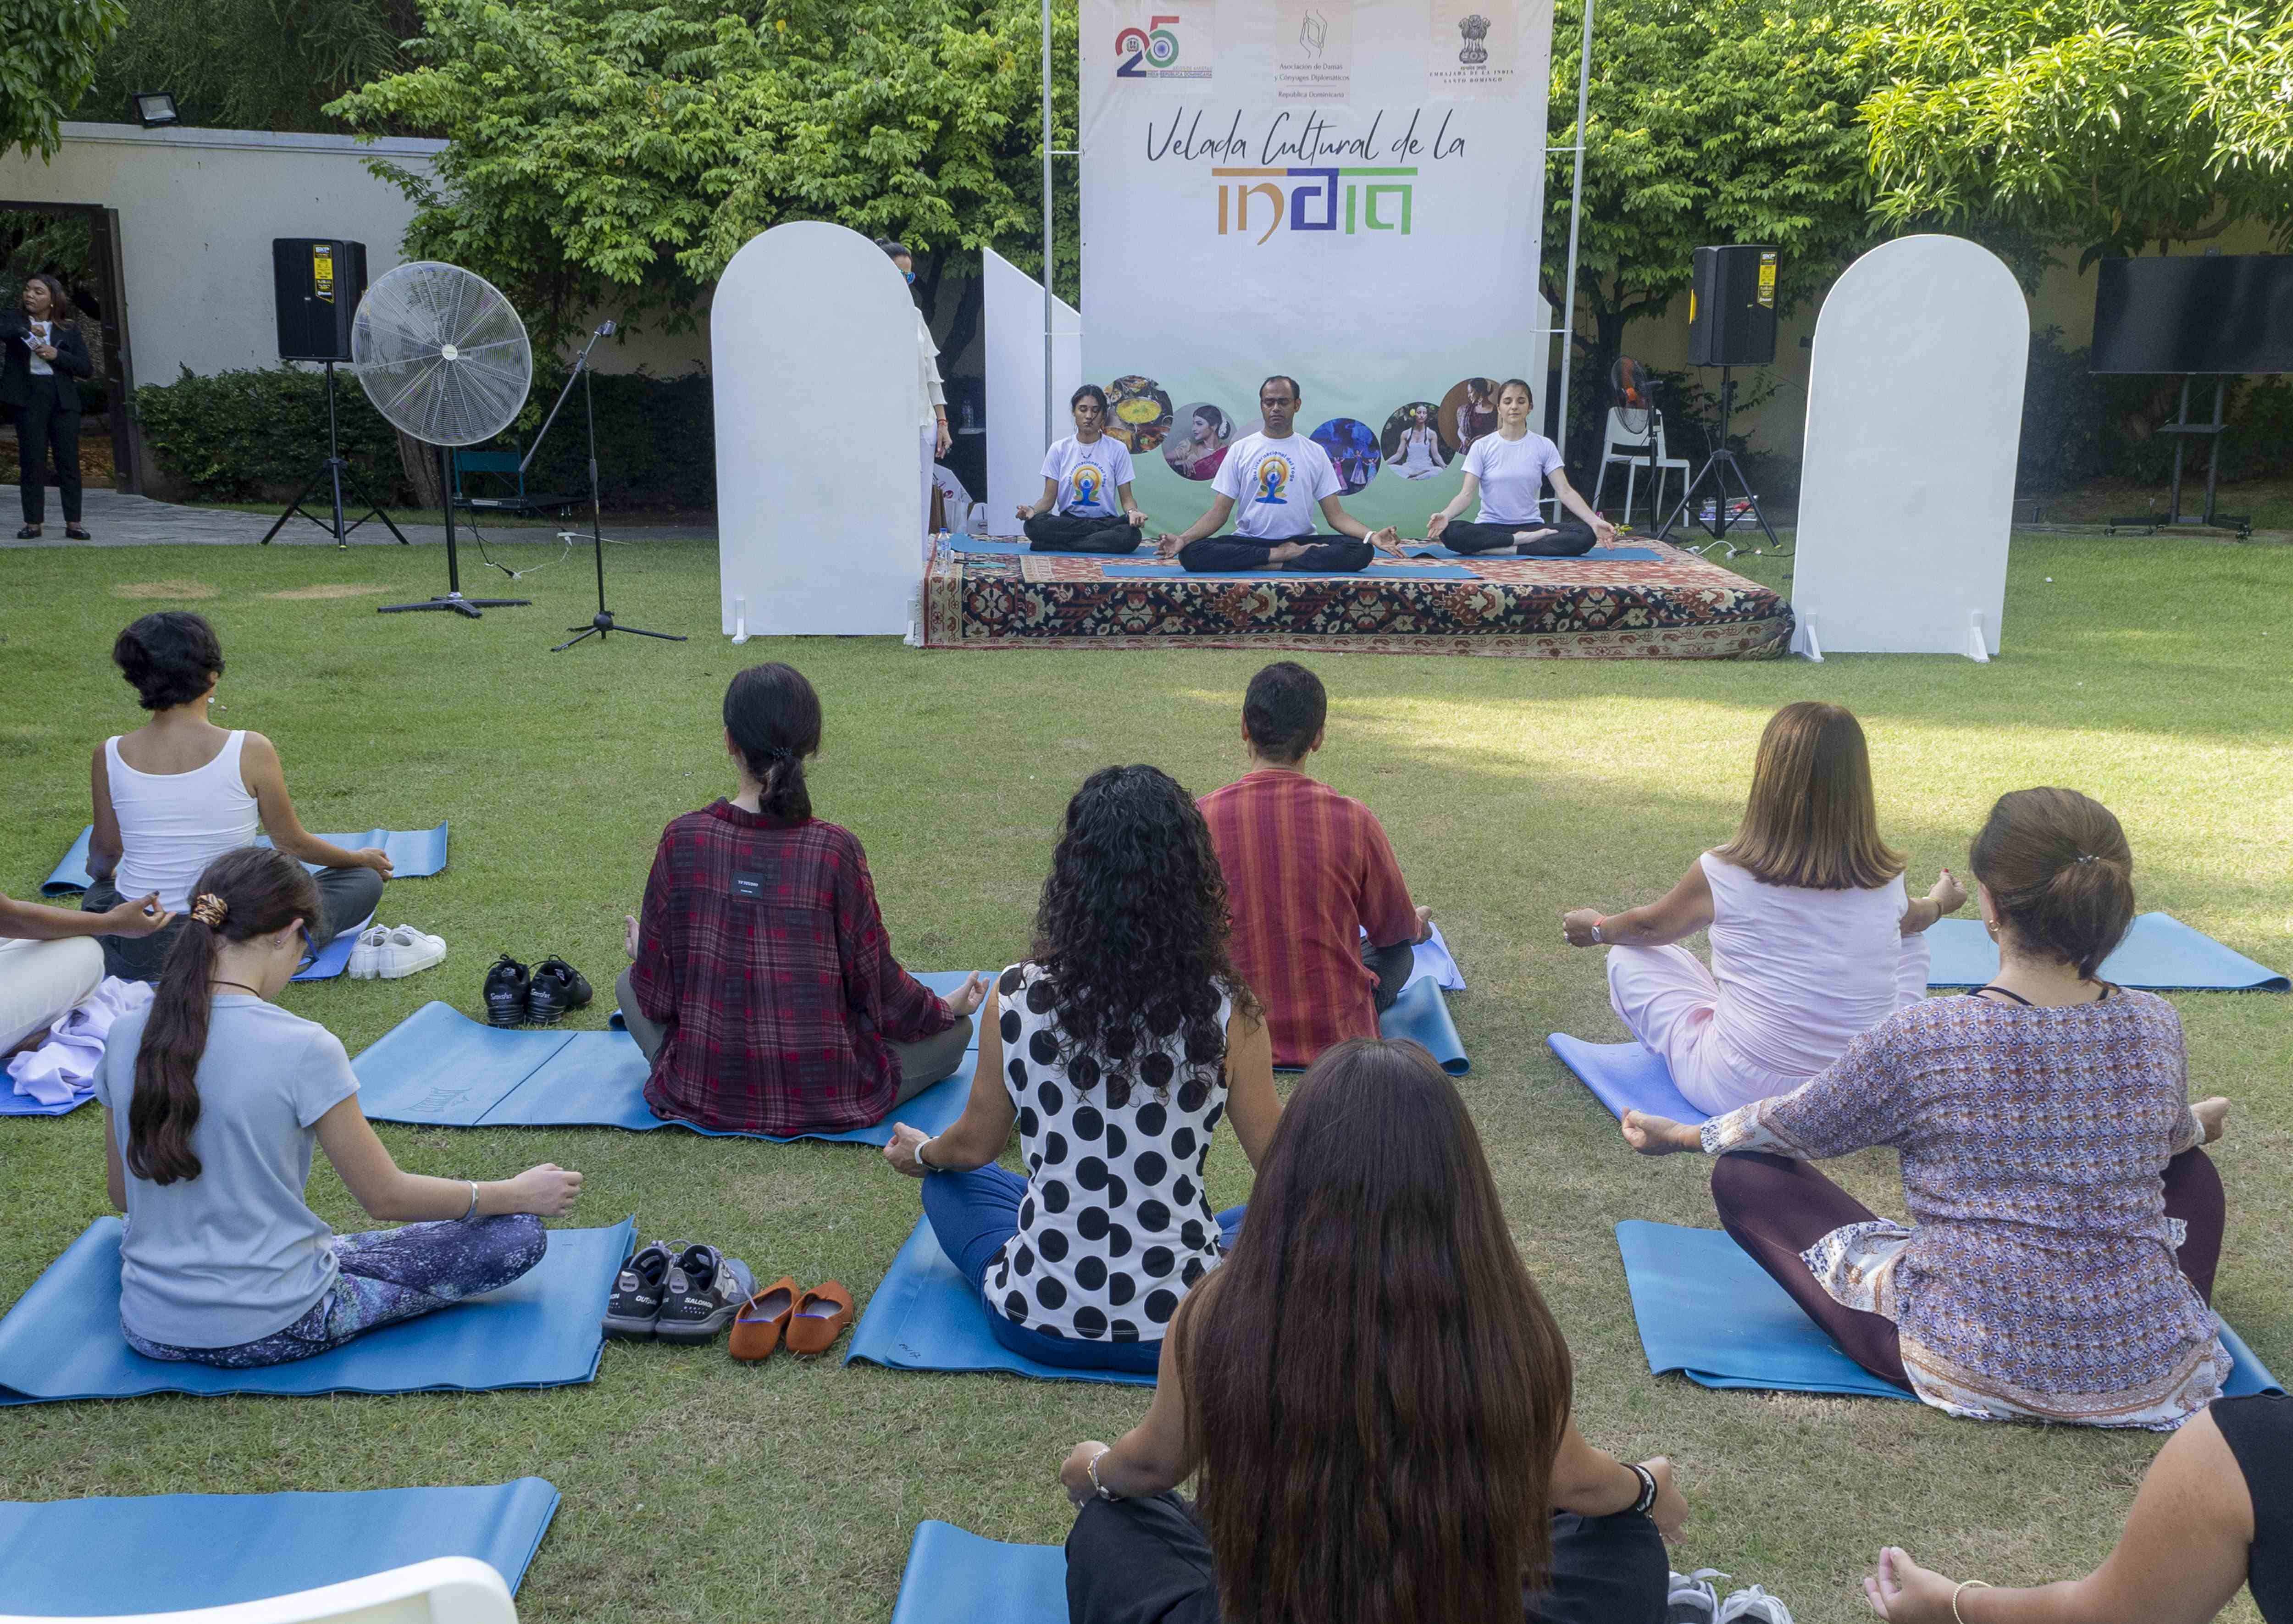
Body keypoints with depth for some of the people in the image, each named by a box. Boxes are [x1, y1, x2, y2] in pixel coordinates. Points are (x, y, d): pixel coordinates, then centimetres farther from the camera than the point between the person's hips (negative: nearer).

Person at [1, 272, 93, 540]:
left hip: (63, 398, 1)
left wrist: (56, 355, -9)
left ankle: (73, 523, 0)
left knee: (69, 459, -2)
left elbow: (87, 368, 4)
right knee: (31, 460, -2)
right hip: (28, 397, -1)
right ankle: (33, 523, 1)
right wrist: (26, 329, -24)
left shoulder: (69, 329, 11)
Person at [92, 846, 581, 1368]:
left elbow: (125, 1195, 9)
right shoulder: (302, 1048, -22)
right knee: (516, 1235, -4)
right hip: (270, 1333, -7)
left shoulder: (125, 1036, -5)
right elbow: (385, 1196, -12)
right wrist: (519, 1193, 1)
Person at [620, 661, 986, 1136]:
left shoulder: (682, 839, -16)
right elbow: (876, 981, -10)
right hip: (823, 1099, 0)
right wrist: (946, 1009, 11)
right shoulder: (834, 849, -22)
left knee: (629, 986, 27)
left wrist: (641, 957, 19)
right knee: (955, 1030, 19)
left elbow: (655, 992, -6)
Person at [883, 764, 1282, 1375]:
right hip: (1181, 1333, -1)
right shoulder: (1224, 1012, -15)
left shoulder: (1015, 999, -12)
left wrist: (919, 1155, 29)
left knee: (951, 1181, 29)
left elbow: (973, 1148, 5)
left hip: (1038, 1324, 1)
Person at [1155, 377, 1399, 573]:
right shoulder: (1240, 450, 6)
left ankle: (1271, 564, -25)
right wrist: (1183, 538, -17)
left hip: (1300, 541, 0)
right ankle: (1283, 556, -24)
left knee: (1361, 551, -27)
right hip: (1249, 541, 0)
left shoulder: (1315, 453, 7)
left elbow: (1336, 515, 2)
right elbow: (1219, 512, 2)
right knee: (1191, 553, -30)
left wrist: (1371, 535, -19)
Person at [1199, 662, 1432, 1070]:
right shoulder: (1354, 821, -13)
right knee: (1400, 948, 30)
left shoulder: (1201, 819, -13)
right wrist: (1419, 926, 32)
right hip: (1338, 1037, -1)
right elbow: (1396, 928, 6)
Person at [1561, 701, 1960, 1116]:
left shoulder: (1723, 874, -17)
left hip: (1740, 1092, -2)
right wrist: (1939, 904, 42)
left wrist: (1598, 929, 28)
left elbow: (1651, 928, 5)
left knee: (1628, 957, 15)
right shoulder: (1886, 883, -9)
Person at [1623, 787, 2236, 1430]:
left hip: (1971, 1366, -5)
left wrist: (1681, 1135, 17)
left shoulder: (1921, 1040, -20)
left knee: (1743, 1176, 6)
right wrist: (2201, 1123, 41)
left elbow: (1794, 1127, -3)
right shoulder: (2156, 1026, -9)